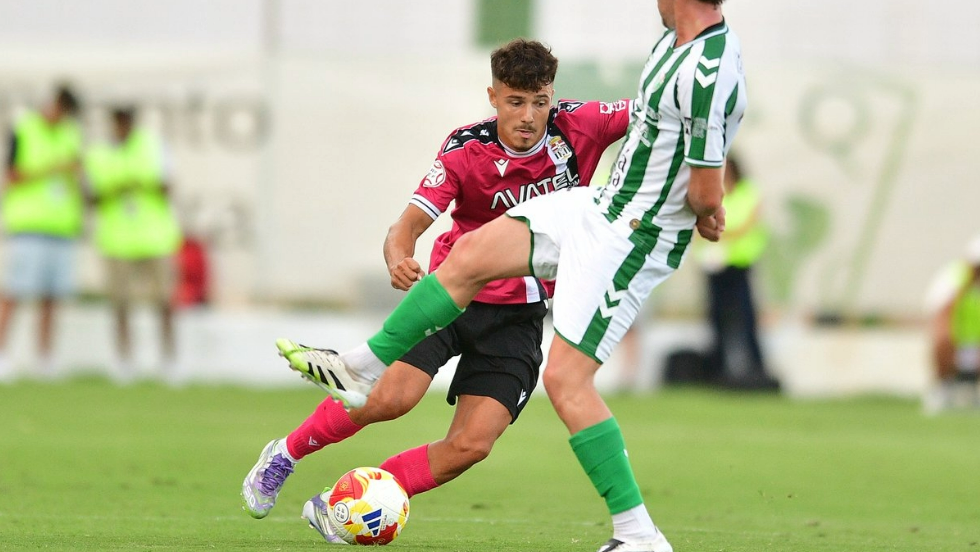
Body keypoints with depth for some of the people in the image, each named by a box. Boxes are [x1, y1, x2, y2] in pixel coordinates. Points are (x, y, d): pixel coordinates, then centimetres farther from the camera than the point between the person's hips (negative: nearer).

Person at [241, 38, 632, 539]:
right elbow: (410, 224, -22)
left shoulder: (579, 126, -10)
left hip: (519, 314, 2)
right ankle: (285, 454, 4)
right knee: (392, 398, -23)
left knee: (471, 446, -12)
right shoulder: (465, 151, -16)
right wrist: (398, 258, -45)